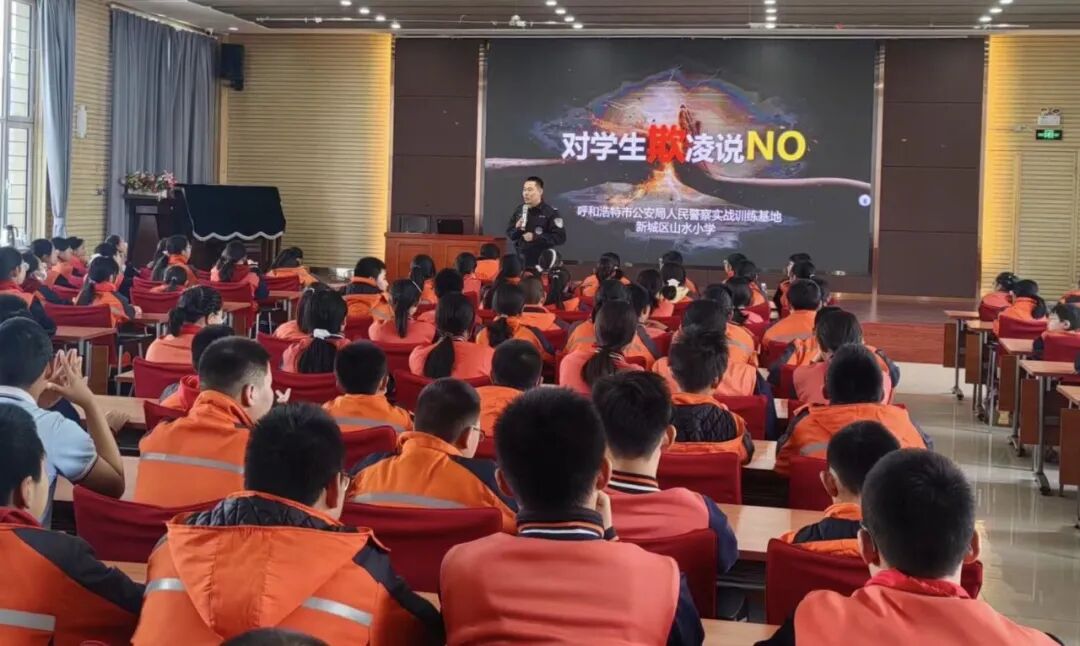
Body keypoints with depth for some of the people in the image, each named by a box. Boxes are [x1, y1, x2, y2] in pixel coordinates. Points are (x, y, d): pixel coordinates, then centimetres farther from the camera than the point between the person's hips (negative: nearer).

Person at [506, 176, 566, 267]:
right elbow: (509, 234, 17)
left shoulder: (551, 212, -5)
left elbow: (560, 237, -12)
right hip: (521, 261, 5)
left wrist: (535, 237, -18)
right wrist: (517, 230, -7)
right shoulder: (519, 210, 11)